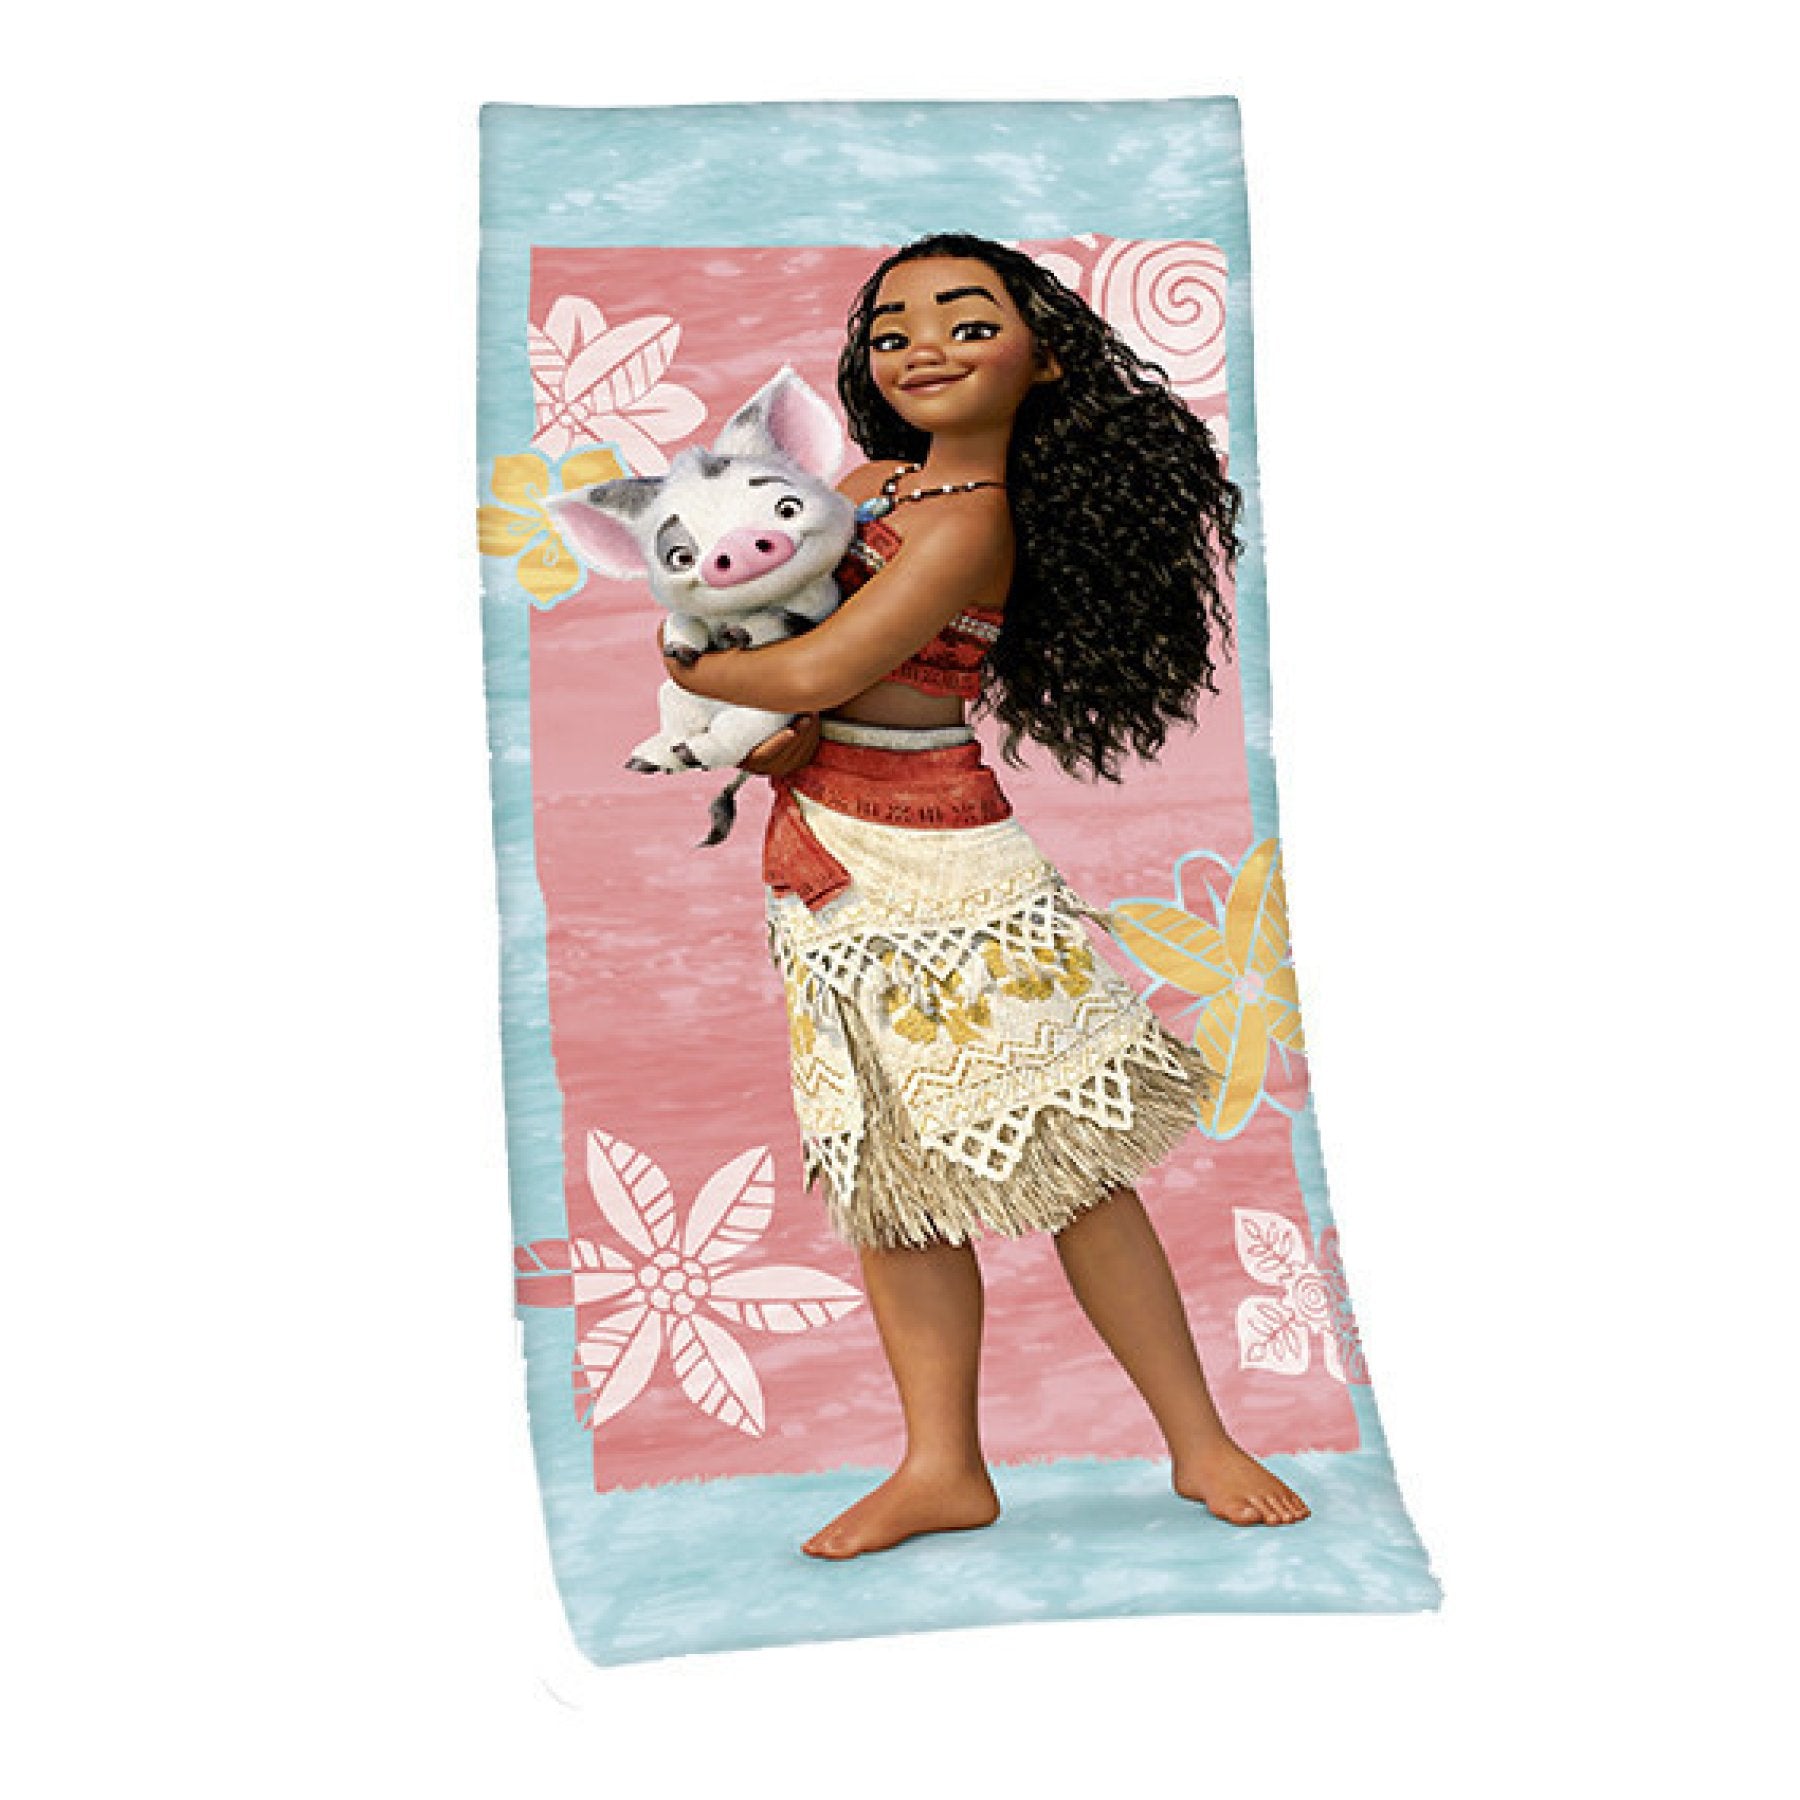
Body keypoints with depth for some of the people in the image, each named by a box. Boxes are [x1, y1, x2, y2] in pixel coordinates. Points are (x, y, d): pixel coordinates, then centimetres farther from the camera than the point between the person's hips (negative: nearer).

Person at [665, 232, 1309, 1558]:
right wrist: (781, 725, -2)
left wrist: (680, 670, 0)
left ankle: (1199, 1441, 12)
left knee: (1064, 1159, -3)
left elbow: (819, 669, -19)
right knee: (892, 1174, 7)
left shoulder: (972, 520, -12)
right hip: (821, 864, 8)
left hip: (931, 863, -8)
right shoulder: (870, 482, 14)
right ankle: (944, 1467, 16)